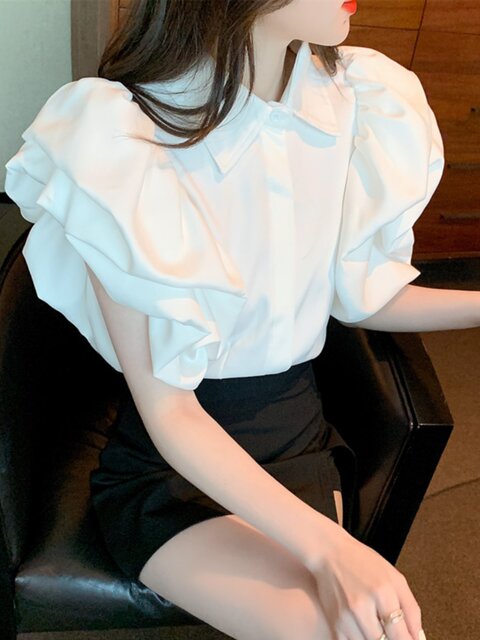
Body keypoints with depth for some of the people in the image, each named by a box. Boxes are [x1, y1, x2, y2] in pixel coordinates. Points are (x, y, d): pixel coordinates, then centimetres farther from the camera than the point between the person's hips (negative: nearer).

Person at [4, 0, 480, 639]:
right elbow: (167, 411, -19)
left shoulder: (353, 98, -4)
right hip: (172, 466, -4)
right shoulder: (122, 145, -21)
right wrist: (330, 547, -27)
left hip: (302, 441, 5)